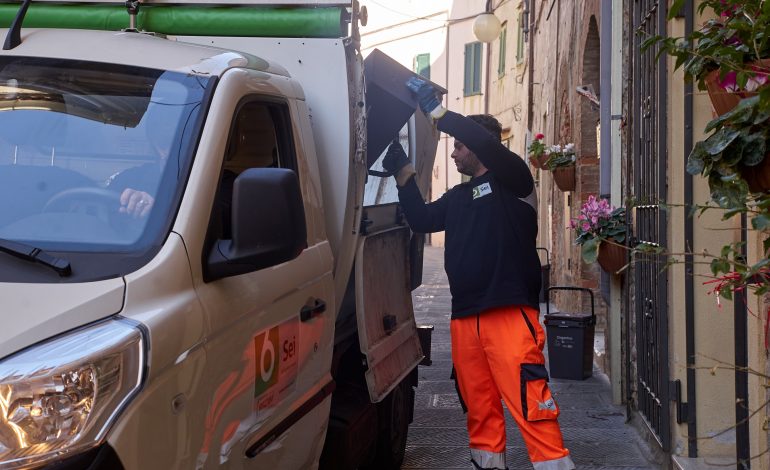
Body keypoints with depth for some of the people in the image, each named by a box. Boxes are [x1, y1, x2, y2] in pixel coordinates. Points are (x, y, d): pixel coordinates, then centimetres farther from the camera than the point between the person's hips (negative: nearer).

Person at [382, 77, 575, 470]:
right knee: (478, 405, 8)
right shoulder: (457, 196, 23)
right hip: (464, 317, 7)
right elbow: (421, 220, 22)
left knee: (529, 403, -14)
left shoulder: (511, 179, 2)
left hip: (510, 314, -7)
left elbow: (490, 145, -16)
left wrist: (436, 111, -16)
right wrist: (402, 172, 17)